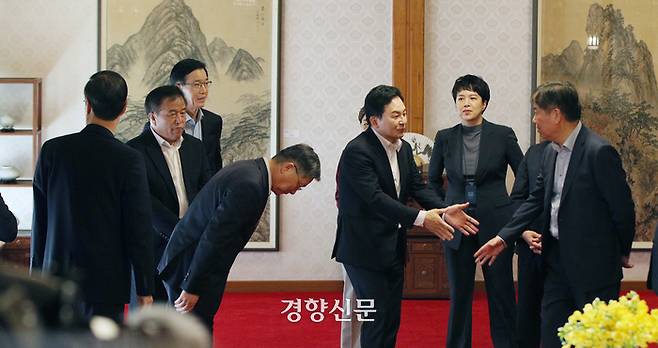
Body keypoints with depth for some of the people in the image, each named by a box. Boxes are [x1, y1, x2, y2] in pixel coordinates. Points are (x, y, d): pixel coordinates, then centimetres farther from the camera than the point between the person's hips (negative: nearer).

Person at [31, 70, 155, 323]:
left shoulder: (52, 150, -2)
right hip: (106, 281, -3)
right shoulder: (129, 159, -11)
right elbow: (139, 229, -9)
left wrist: (36, 273, 14)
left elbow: (39, 220, 4)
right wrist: (145, 289, -1)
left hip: (57, 275, 3)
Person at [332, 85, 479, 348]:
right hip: (365, 249, -8)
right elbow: (375, 198, -27)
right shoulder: (357, 151, -19)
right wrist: (420, 218, -32)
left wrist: (445, 211, -11)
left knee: (392, 319, 11)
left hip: (393, 247, 8)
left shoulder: (404, 148, 8)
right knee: (377, 317, -6)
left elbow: (417, 187, 7)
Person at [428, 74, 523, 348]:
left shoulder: (503, 135, -2)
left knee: (501, 292, 2)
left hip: (495, 223, -2)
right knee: (459, 294, 7)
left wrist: (519, 213, 3)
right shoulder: (444, 138, 4)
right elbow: (433, 180, 17)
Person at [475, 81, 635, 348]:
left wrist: (622, 253, 1)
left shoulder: (599, 152, -18)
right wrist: (504, 237, 5)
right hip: (558, 258, 8)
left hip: (593, 264, -8)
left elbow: (623, 208, -12)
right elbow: (536, 200, 14)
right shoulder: (551, 153, 8)